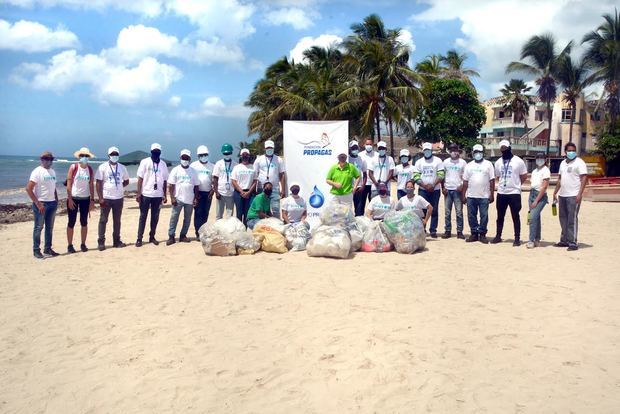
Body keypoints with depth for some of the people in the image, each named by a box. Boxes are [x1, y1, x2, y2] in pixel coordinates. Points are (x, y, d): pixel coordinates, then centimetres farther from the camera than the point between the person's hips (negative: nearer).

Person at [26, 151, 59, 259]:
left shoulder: (52, 171, 12)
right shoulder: (37, 171, -9)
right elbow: (28, 189, -15)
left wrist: (56, 200, 8)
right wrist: (38, 203, -17)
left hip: (52, 203, 7)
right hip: (41, 203, -7)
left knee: (50, 227, 11)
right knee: (38, 227, 0)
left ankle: (48, 248, 20)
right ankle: (36, 250, 7)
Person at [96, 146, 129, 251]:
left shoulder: (122, 167, 7)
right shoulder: (103, 167, -3)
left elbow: (126, 181, 17)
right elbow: (98, 183, -7)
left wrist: (119, 187, -1)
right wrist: (100, 198, -13)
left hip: (118, 198, 3)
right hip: (106, 198, -3)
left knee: (117, 220, 10)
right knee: (103, 220, 1)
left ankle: (117, 241, 18)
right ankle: (101, 242, 6)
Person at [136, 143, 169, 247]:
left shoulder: (163, 164, 6)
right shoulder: (145, 162, -3)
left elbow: (165, 181, 10)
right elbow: (140, 178, -4)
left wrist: (165, 195, 7)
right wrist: (138, 193, -9)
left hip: (158, 195, 3)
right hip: (146, 194, -3)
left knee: (155, 217, 9)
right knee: (143, 216, 3)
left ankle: (152, 237, 19)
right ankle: (139, 238, 6)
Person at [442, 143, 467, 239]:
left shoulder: (462, 162, 2)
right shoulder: (446, 162, 8)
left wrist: (462, 185, -11)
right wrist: (443, 187, 0)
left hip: (458, 190, -2)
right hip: (447, 190, 2)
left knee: (459, 212, -1)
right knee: (447, 212, 5)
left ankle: (459, 232, 4)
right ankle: (448, 231, 11)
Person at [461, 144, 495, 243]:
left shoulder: (488, 164, 4)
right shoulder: (469, 165, 10)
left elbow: (492, 181, 1)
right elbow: (465, 182, 9)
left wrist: (492, 194, -5)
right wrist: (463, 195, 4)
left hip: (484, 196, -2)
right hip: (471, 196, 3)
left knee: (484, 216, 0)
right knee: (471, 216, 5)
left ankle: (482, 234, 8)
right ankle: (474, 233, 14)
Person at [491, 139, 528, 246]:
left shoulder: (518, 161, -5)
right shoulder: (498, 162, 8)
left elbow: (524, 176, 2)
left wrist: (515, 184, 8)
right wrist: (504, 184, 11)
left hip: (514, 193, -4)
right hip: (501, 193, 4)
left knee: (515, 216, 1)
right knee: (500, 216, 11)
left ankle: (517, 238, 6)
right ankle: (498, 236, 20)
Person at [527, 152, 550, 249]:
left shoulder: (546, 170, -6)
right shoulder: (534, 171, 17)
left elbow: (544, 187, -13)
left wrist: (536, 201, -16)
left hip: (540, 196, -7)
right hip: (532, 194, 7)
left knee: (533, 217, -16)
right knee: (536, 218, 10)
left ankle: (531, 240, -14)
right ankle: (537, 240, 16)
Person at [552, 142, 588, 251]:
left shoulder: (579, 162, -5)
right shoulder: (563, 163, 17)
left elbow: (584, 178, -11)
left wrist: (580, 194, -20)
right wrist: (555, 192, 20)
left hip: (573, 196, -7)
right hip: (562, 195, 7)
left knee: (572, 220, -7)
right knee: (563, 219, 12)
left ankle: (573, 242, -4)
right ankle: (564, 240, 20)